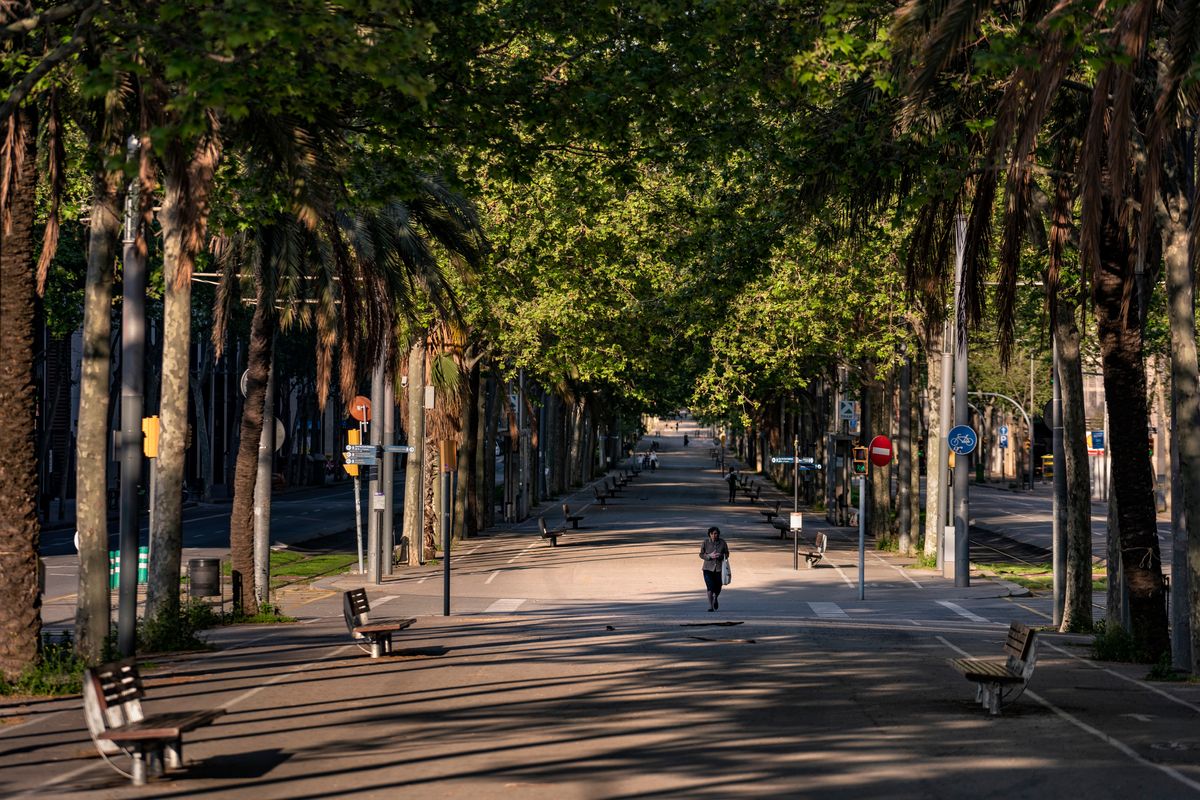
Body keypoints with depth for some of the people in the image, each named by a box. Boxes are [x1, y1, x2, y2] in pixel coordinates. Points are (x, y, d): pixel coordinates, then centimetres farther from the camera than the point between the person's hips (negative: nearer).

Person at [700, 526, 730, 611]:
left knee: (718, 588, 7)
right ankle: (710, 606, -5)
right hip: (708, 568, -1)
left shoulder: (722, 542, -2)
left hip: (719, 568, 1)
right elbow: (701, 554, 1)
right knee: (710, 587, -14)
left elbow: (727, 554, 7)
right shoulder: (706, 542, -4)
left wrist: (721, 556, -15)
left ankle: (715, 598, 41)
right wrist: (709, 556, -18)